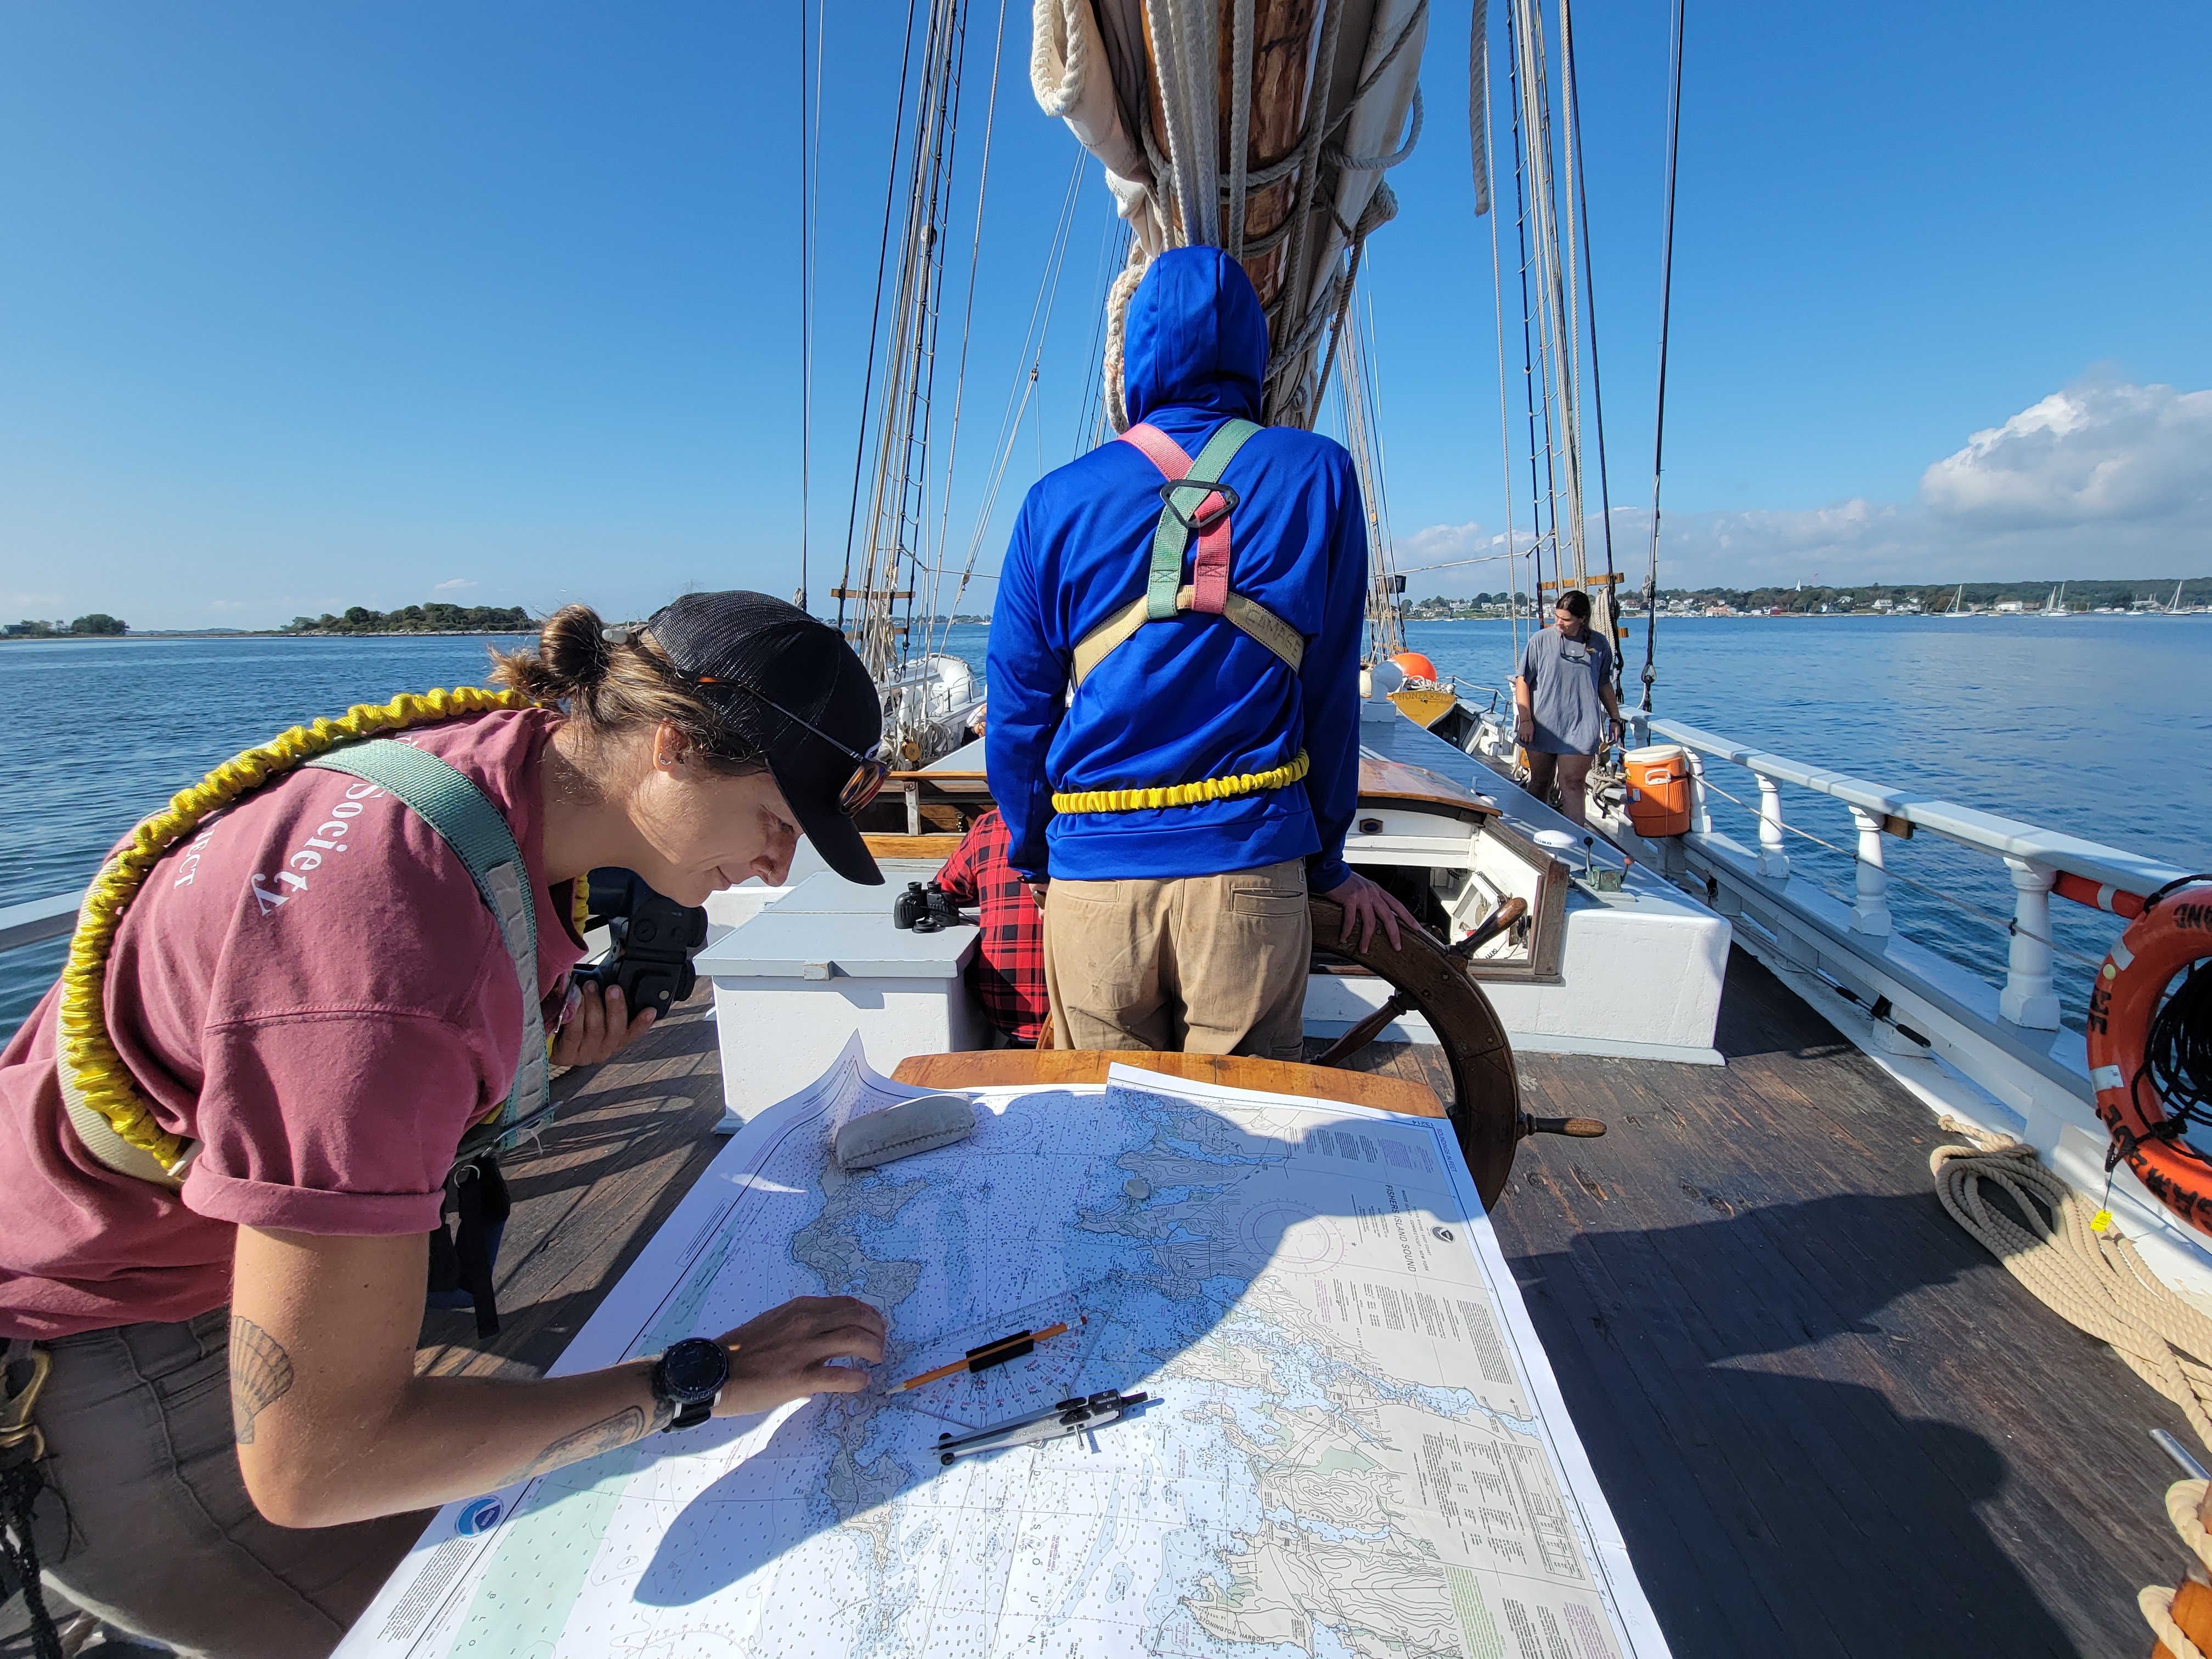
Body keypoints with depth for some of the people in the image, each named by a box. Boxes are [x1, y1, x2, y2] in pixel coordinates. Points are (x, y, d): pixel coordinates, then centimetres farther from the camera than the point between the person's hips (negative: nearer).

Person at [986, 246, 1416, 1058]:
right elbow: (1331, 695, 5)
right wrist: (1327, 862, 15)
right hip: (1249, 869, 0)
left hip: (1092, 874, 1)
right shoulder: (1317, 476, 3)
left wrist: (1033, 854, 20)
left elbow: (1016, 710, 6)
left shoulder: (1059, 500, 3)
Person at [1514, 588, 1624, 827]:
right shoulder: (1541, 640, -1)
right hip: (1542, 726, 0)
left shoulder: (1600, 646, 5)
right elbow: (1523, 680, 1)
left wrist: (1615, 718, 18)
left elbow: (1605, 684, 17)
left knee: (1573, 785, -8)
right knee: (1539, 783, 9)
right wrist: (1525, 719, -5)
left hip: (1580, 729, 0)